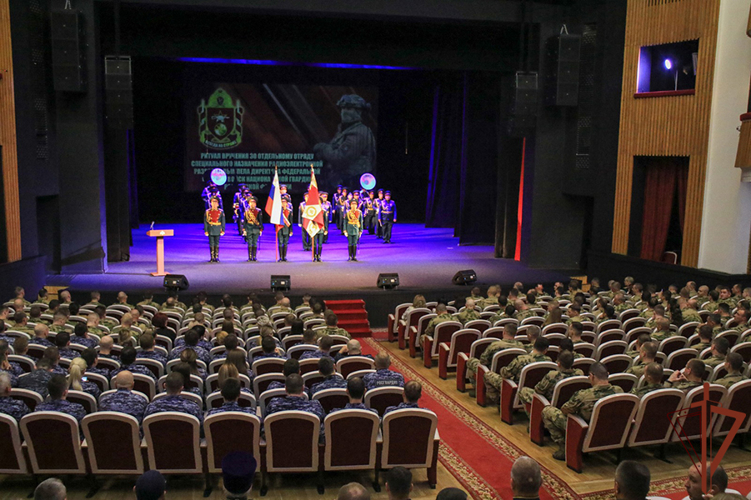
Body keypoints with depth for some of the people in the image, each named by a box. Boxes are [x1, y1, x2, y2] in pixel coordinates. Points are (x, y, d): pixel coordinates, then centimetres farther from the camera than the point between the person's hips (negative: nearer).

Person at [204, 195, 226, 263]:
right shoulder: (207, 212, 4)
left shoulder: (221, 212, 5)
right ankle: (212, 258, 8)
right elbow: (205, 222, 4)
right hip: (210, 230, 0)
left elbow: (223, 221, 5)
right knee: (211, 244, 2)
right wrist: (206, 230, -2)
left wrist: (223, 230, 0)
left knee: (217, 244, 3)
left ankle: (216, 257, 10)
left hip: (217, 230, 0)